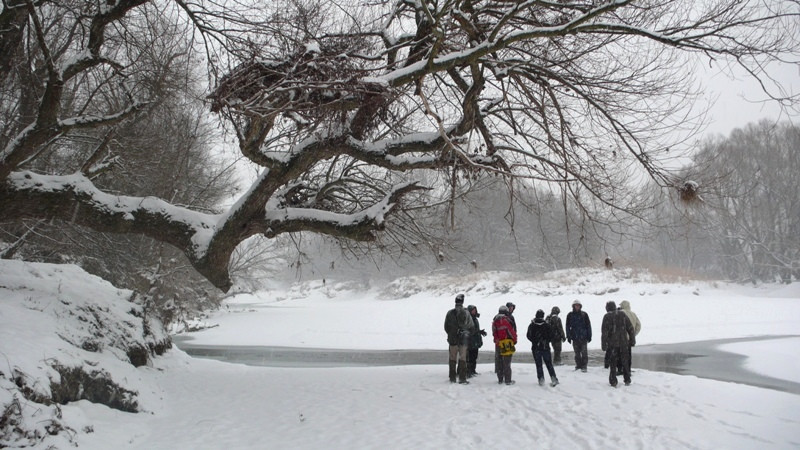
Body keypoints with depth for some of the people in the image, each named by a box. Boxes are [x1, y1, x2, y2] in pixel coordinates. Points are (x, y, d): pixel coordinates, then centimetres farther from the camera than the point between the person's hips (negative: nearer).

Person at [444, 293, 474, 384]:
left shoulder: (450, 313, -4)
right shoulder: (466, 313, -6)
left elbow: (446, 326, 3)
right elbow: (471, 326, 1)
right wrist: (468, 335, 16)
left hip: (453, 339, 1)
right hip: (463, 339, -1)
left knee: (452, 358, 10)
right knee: (463, 358, 3)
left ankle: (452, 378, 13)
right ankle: (462, 378, -1)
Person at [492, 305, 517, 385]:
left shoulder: (494, 321, 8)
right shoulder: (506, 320, -12)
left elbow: (494, 333, 8)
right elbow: (512, 332, -10)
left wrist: (497, 340, 15)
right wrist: (514, 340, 4)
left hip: (498, 344, 5)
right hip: (507, 344, -5)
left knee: (499, 362, 12)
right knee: (507, 363, -1)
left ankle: (500, 379, 17)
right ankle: (508, 380, 2)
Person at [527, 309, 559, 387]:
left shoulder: (531, 325, -5)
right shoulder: (547, 325, -5)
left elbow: (529, 336, -1)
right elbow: (551, 336, -1)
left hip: (536, 348, 0)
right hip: (545, 347, 1)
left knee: (538, 364, 7)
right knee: (549, 364, 8)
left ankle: (541, 379, 3)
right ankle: (553, 378, 0)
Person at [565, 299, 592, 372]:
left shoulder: (584, 314, 0)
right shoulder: (570, 315, 3)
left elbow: (588, 325, 3)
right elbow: (568, 326, 6)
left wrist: (589, 336, 0)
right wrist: (568, 336, 2)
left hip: (583, 337, -2)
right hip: (574, 337, 2)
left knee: (584, 352, -4)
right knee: (577, 352, 10)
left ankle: (584, 366, 0)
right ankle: (578, 365, 19)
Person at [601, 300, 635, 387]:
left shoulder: (607, 317, -6)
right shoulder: (623, 315, 5)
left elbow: (604, 332, -11)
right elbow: (630, 328, 6)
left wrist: (603, 345, -8)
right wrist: (632, 340, 12)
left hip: (612, 344, -3)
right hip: (623, 342, 3)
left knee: (612, 363, 5)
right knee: (624, 362, 16)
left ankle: (613, 382, 3)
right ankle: (627, 380, 19)